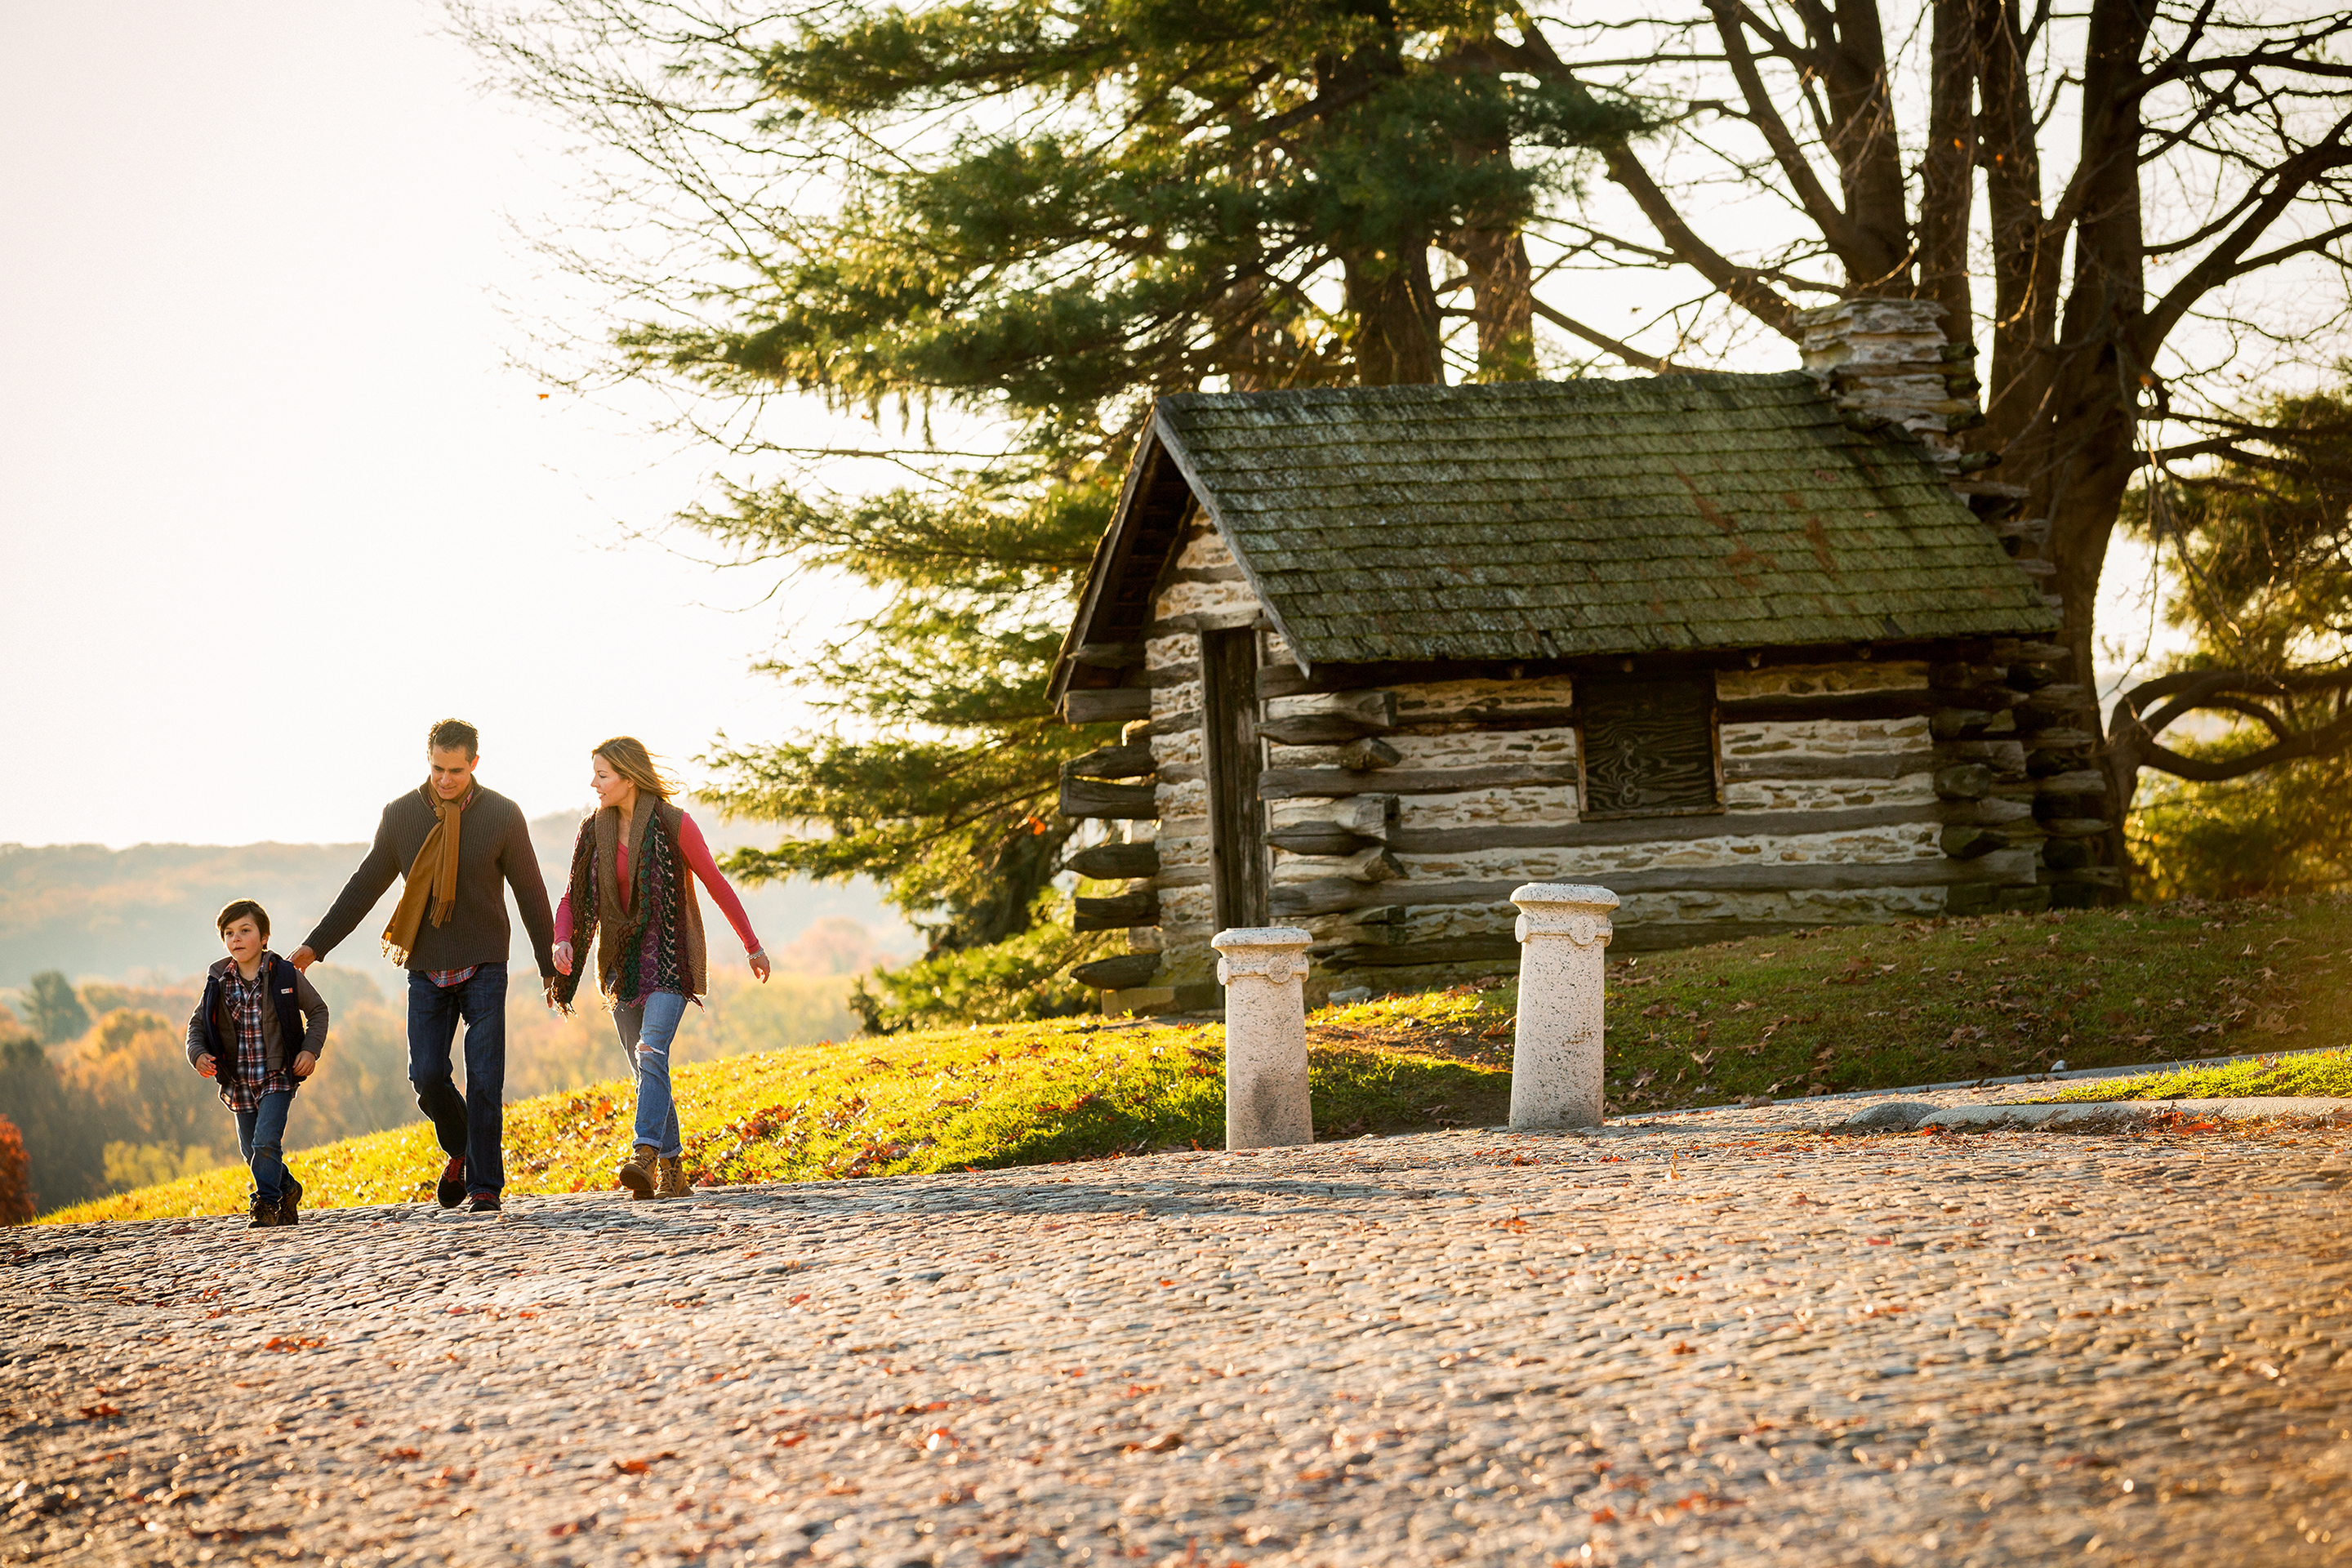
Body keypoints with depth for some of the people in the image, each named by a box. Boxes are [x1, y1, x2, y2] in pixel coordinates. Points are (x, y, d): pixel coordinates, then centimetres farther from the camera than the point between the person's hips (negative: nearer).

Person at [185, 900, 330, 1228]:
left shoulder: (285, 975, -6)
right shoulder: (218, 982, 0)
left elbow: (317, 1010, 6)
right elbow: (197, 1024, 10)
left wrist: (311, 1049, -6)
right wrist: (198, 1054, -9)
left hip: (277, 1077, -4)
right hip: (240, 1083, 4)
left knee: (265, 1142, -18)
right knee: (250, 1151, 10)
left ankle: (265, 1203, -5)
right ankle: (287, 1189, 34)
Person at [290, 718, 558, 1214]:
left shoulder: (503, 815, -3)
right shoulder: (401, 815, 2)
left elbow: (531, 893, 4)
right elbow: (364, 887, 10)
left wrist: (550, 964, 8)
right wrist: (315, 945, 7)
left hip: (483, 967, -2)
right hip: (426, 970, 2)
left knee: (484, 1079, -7)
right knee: (427, 1076, -6)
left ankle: (484, 1186, 0)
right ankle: (461, 1150, 22)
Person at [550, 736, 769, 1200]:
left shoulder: (675, 825, -9)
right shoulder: (594, 831, 4)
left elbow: (717, 885, 0)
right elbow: (573, 897, 8)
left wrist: (753, 946, 7)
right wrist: (561, 941, -13)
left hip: (669, 958, -5)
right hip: (621, 961, 5)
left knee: (652, 1053, -23)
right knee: (647, 1071, 8)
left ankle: (645, 1157, -34)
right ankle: (672, 1173, 16)